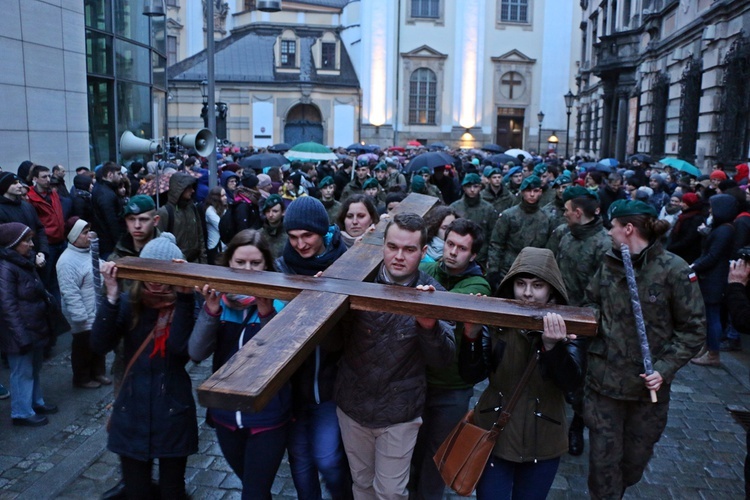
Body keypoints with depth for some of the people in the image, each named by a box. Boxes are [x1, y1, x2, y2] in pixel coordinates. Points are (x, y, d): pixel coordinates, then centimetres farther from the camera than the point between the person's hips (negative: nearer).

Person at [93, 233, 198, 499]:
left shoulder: (186, 305, -9)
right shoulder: (129, 302, -2)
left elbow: (180, 348, -26)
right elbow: (100, 344, -15)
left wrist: (183, 297, -30)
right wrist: (111, 296, -24)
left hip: (172, 412, -2)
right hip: (132, 413, 2)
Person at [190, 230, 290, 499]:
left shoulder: (278, 300, -11)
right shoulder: (218, 299, -4)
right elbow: (197, 353, -13)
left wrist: (266, 313, -35)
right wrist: (211, 310, -27)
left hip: (268, 418, -3)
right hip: (226, 414, 4)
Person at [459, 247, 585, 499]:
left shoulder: (566, 326, -7)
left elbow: (571, 382, -18)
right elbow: (471, 375, -10)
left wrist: (552, 345, -35)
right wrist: (471, 333, -27)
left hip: (543, 444, 0)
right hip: (494, 436, 0)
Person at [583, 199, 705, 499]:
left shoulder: (674, 270, -12)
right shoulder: (609, 265, 1)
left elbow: (693, 329, -8)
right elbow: (591, 305, 14)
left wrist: (665, 368, -16)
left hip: (648, 385, -2)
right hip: (604, 379, 2)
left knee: (635, 459, 17)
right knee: (603, 458, 5)